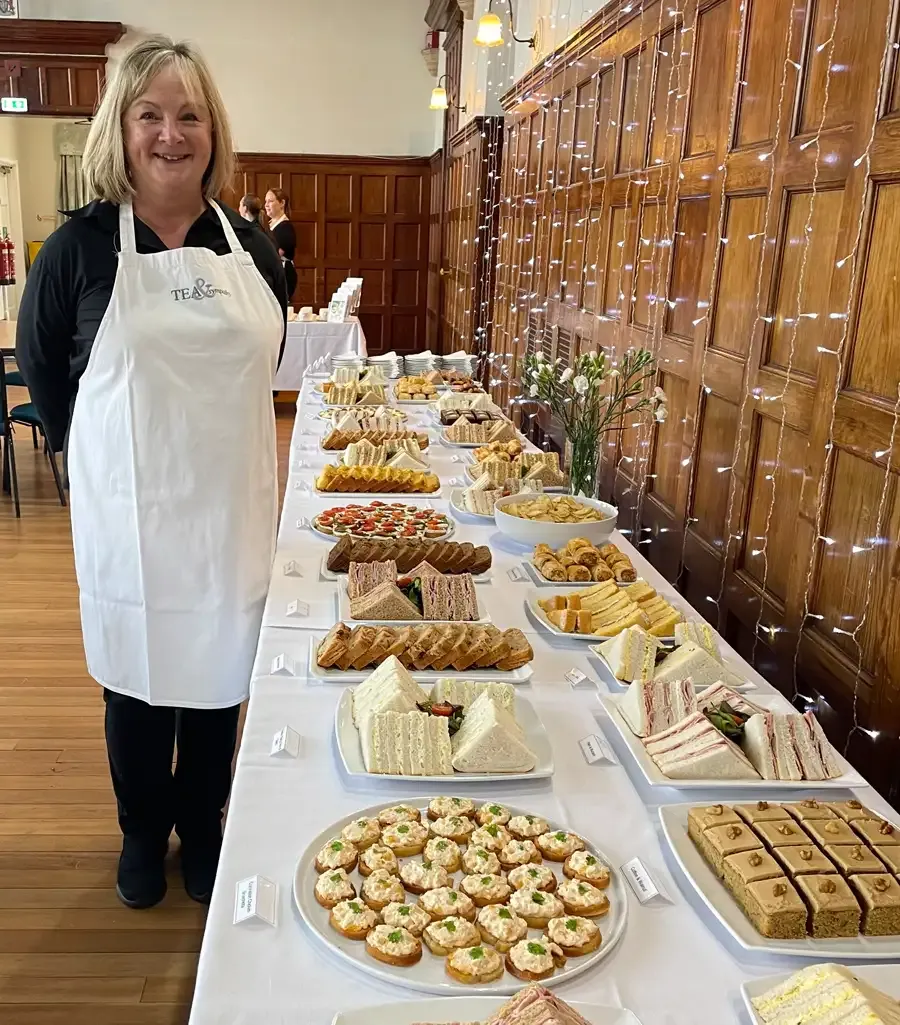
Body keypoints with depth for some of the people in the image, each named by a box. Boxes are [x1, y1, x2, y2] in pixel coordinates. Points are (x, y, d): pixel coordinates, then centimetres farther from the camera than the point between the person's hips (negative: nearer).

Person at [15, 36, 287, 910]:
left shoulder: (250, 246, 2)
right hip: (129, 512, -2)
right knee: (137, 681, 13)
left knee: (219, 675, 14)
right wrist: (99, 457, 8)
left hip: (232, 509, 2)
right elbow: (40, 365, 6)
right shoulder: (81, 245, -5)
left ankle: (201, 831, 37)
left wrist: (212, 440, 11)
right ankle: (142, 836, 38)